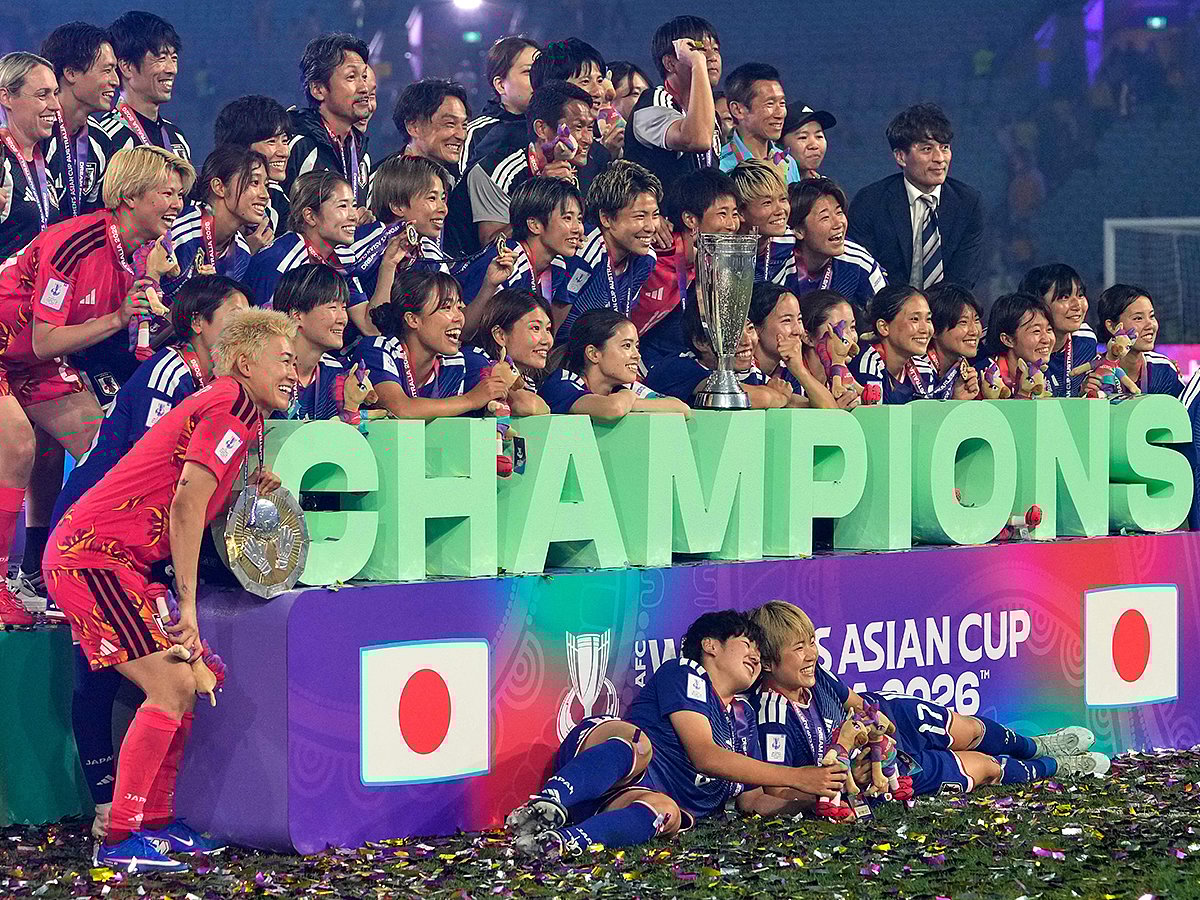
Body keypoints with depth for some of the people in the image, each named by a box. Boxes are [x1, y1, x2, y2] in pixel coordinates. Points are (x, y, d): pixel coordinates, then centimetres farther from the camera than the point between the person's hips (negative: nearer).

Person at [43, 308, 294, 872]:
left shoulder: (217, 404, 21)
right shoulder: (233, 405, -11)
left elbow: (190, 511, 19)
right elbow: (185, 506, -18)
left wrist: (246, 494, 4)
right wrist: (187, 605, -17)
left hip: (105, 559, 10)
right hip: (92, 555, -10)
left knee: (189, 681, 11)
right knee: (172, 686, -14)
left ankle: (155, 823, 17)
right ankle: (118, 841, -12)